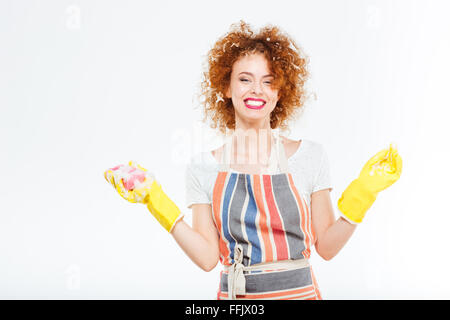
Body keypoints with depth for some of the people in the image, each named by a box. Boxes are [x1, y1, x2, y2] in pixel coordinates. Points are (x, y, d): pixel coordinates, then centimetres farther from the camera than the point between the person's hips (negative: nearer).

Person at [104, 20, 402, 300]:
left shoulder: (310, 156, -4)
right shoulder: (203, 168, -3)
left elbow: (326, 247, -1)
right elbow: (208, 257, -6)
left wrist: (362, 194, -11)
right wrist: (156, 200, -10)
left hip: (299, 292, 0)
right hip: (234, 294, 0)